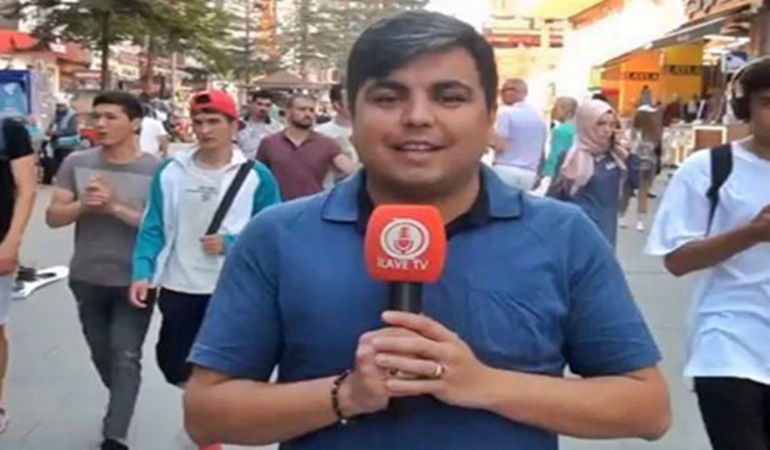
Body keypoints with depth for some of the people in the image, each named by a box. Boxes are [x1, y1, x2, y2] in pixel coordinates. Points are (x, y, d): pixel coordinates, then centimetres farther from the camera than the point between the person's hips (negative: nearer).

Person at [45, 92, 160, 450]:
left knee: (125, 357, -4)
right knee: (101, 354, 20)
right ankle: (122, 403, 45)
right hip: (87, 279, 5)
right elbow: (53, 217, 0)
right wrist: (82, 205, -20)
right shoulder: (76, 163, -2)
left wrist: (116, 207, -25)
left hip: (133, 281, -4)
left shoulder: (155, 170, -12)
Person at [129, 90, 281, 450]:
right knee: (172, 363, 13)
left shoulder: (256, 176, -6)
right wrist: (143, 273, -10)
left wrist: (230, 244, -16)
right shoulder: (171, 172, 0)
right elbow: (153, 228, 1)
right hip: (179, 288, 3)